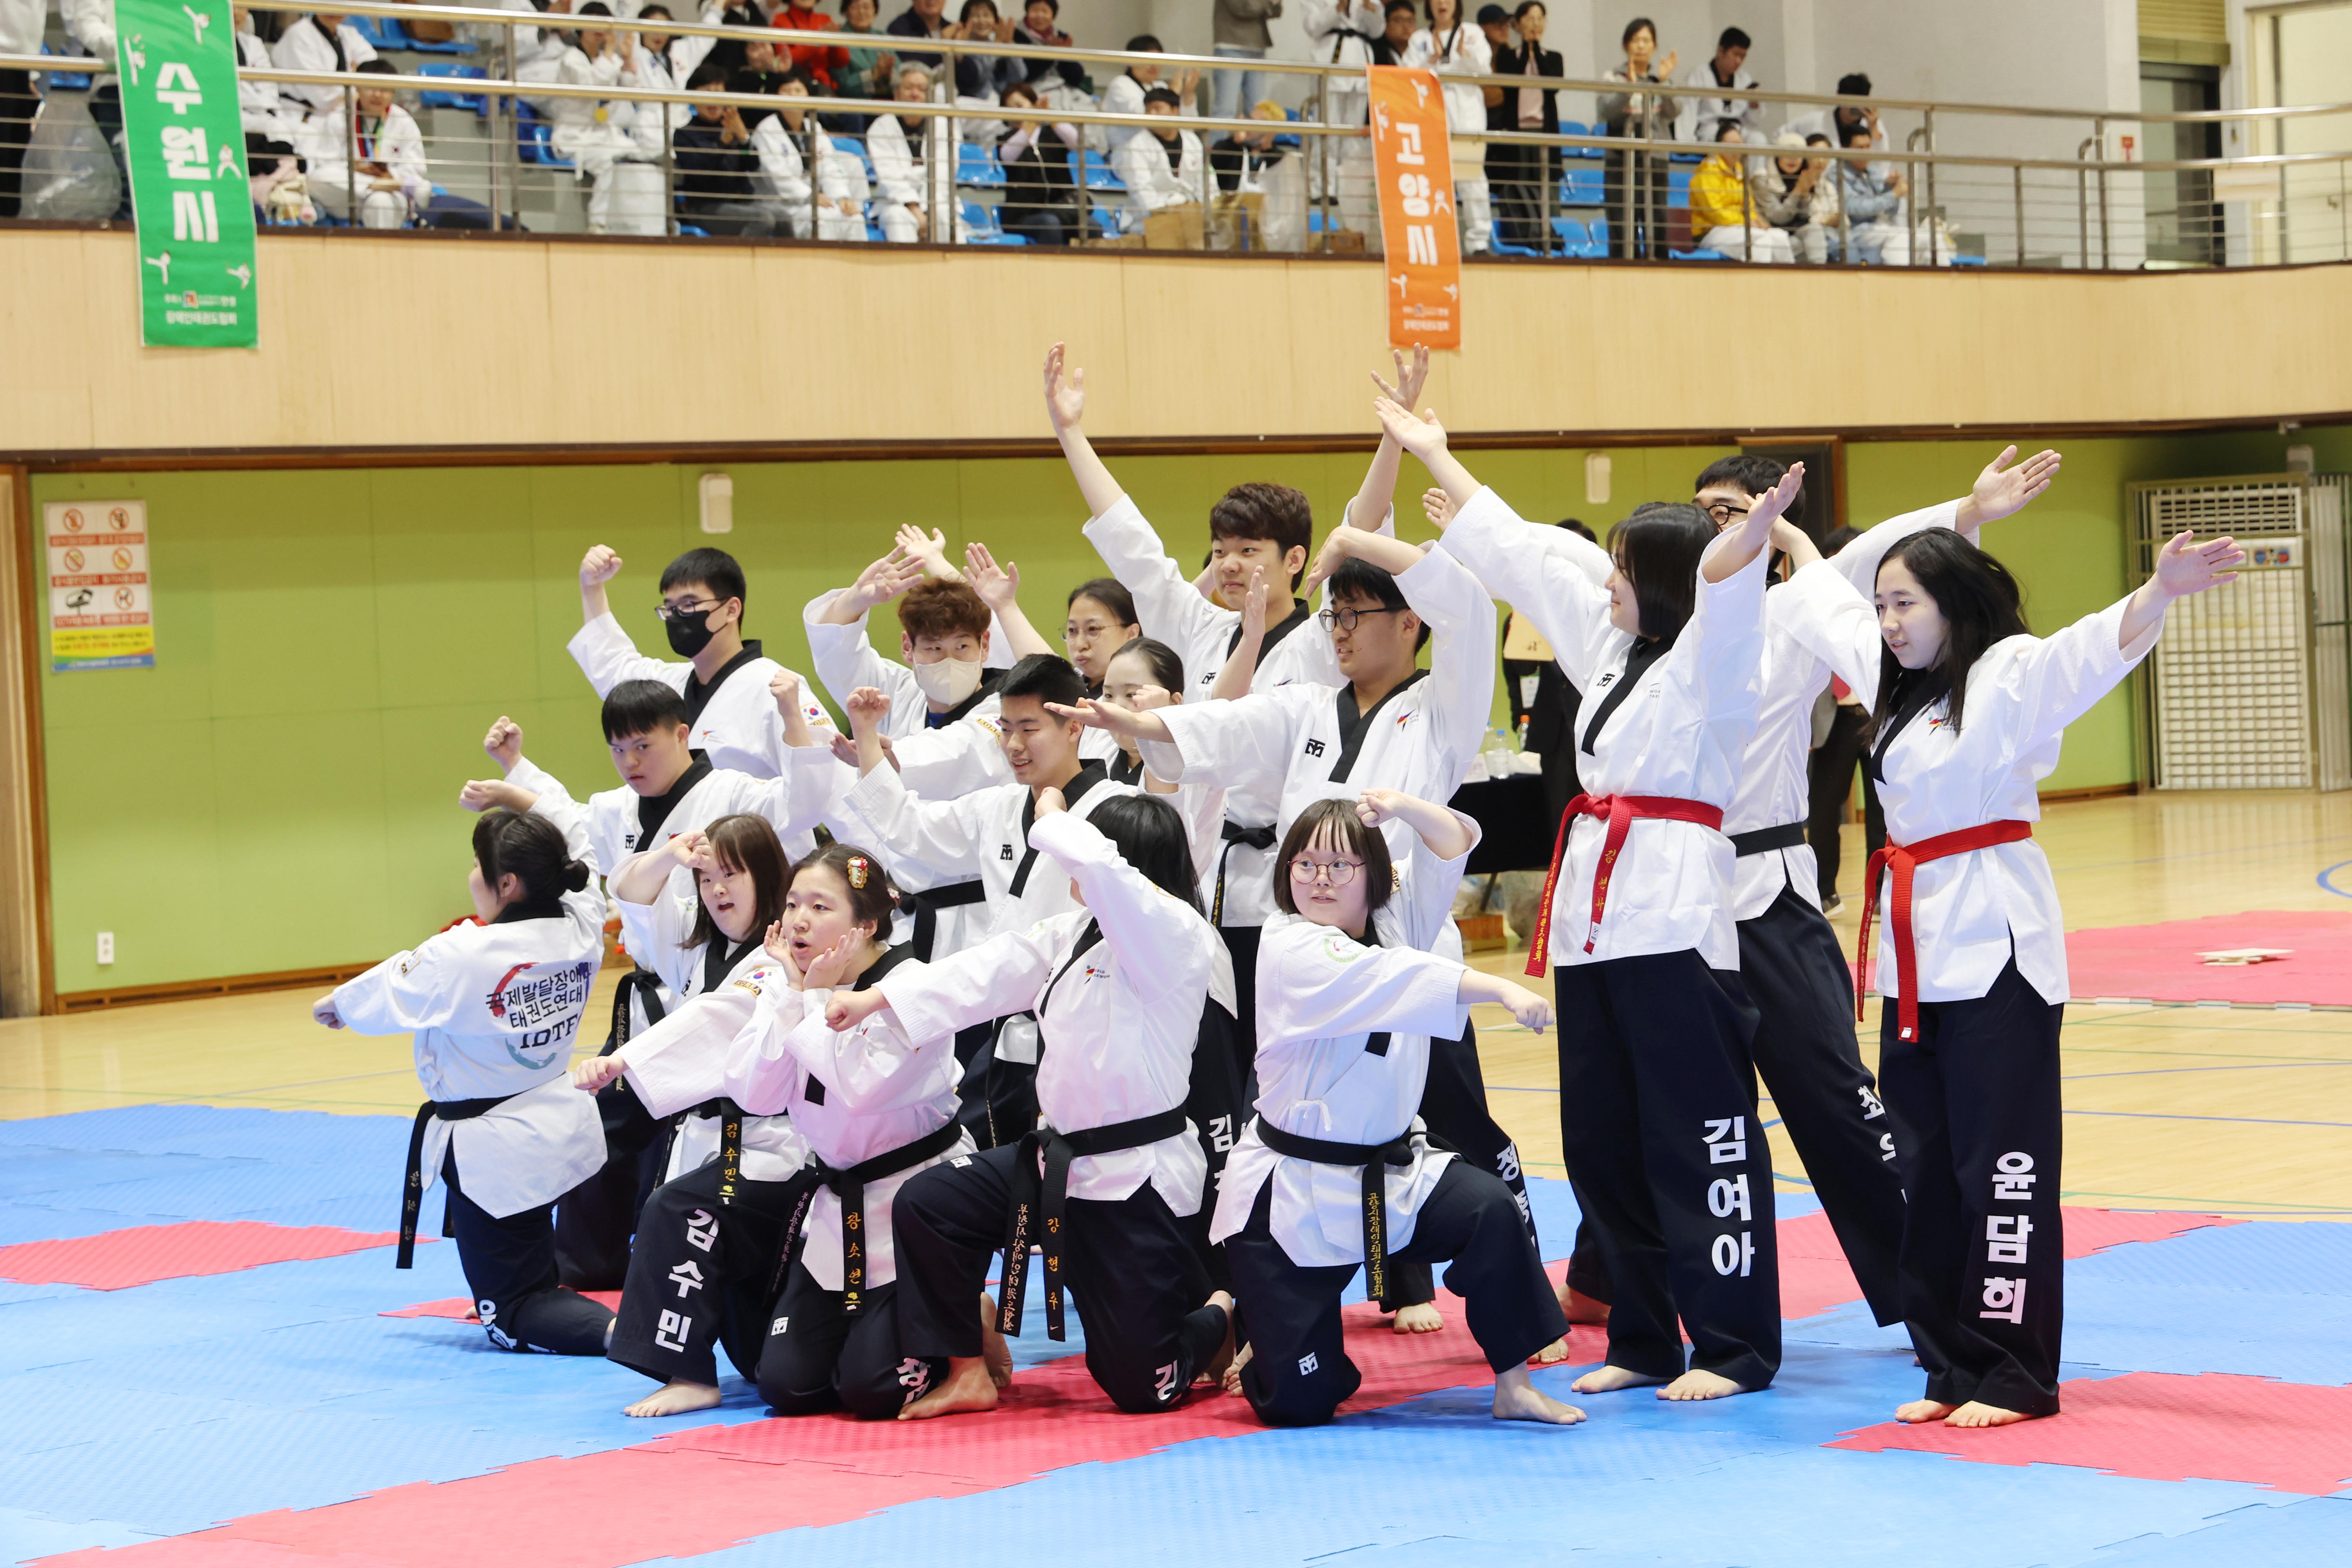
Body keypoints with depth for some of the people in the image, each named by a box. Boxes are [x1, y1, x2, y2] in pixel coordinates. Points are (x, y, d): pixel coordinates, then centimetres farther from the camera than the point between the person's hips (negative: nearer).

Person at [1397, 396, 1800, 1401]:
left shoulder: (1712, 662, -5)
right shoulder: (1609, 645, 18)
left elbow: (1719, 584, -28)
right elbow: (1516, 553, 26)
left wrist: (1754, 535, -49)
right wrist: (1431, 454, 32)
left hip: (1674, 915, -9)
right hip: (1594, 910, 9)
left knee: (1700, 1132, -6)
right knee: (1603, 1139, 11)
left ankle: (1734, 1348, 0)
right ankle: (1646, 1341, 20)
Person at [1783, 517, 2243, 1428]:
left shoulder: (2013, 675, -9)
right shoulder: (1898, 685, 16)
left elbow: (2098, 645, -28)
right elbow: (1829, 601, 34)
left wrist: (2162, 592, -47)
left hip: (1997, 946, -8)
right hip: (1917, 955, 8)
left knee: (2002, 1168, -5)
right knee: (1929, 1168, 10)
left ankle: (2015, 1377, 0)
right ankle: (1952, 1364, 18)